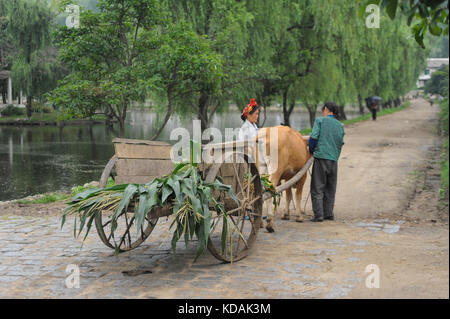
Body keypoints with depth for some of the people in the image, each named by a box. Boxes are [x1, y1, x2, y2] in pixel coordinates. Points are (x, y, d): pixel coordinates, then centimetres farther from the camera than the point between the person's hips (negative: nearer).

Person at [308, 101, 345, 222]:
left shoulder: (320, 121, 0)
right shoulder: (340, 126, 14)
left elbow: (313, 137, -8)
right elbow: (341, 143, 13)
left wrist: (311, 151, 8)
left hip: (320, 157, -4)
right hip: (334, 160, 5)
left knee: (317, 188, 0)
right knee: (330, 189, 14)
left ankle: (319, 215, -4)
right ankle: (328, 213, 14)